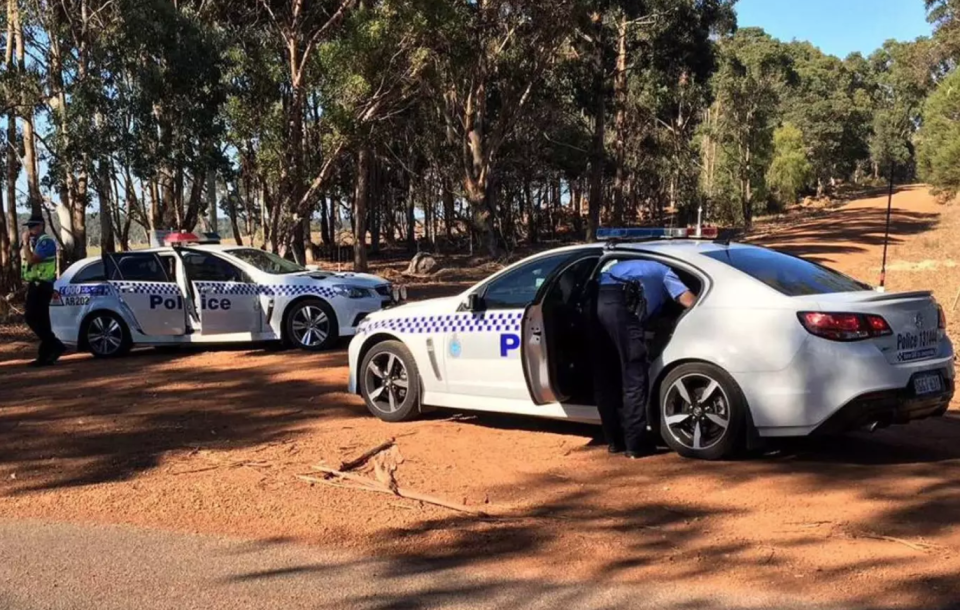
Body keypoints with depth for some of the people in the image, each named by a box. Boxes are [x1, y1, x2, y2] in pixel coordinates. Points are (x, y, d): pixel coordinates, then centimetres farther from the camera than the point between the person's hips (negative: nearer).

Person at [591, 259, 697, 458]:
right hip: (619, 304, -6)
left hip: (595, 302, 6)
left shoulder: (627, 268, 46)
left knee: (605, 378, 14)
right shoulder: (662, 272, 29)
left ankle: (615, 440, 20)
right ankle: (635, 444, 1)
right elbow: (690, 301, 14)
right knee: (634, 376, 0)